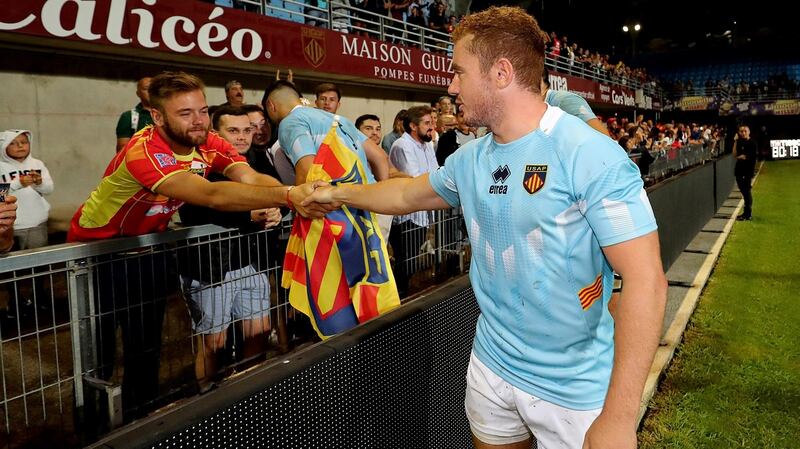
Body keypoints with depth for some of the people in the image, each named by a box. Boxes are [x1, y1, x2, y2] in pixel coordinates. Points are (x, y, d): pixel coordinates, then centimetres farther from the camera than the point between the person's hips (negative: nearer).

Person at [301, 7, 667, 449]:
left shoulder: (591, 155, -21)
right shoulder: (470, 159, 0)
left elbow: (645, 279, -23)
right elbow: (408, 194, 19)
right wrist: (338, 193, 28)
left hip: (575, 389, -6)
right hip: (491, 367, 6)